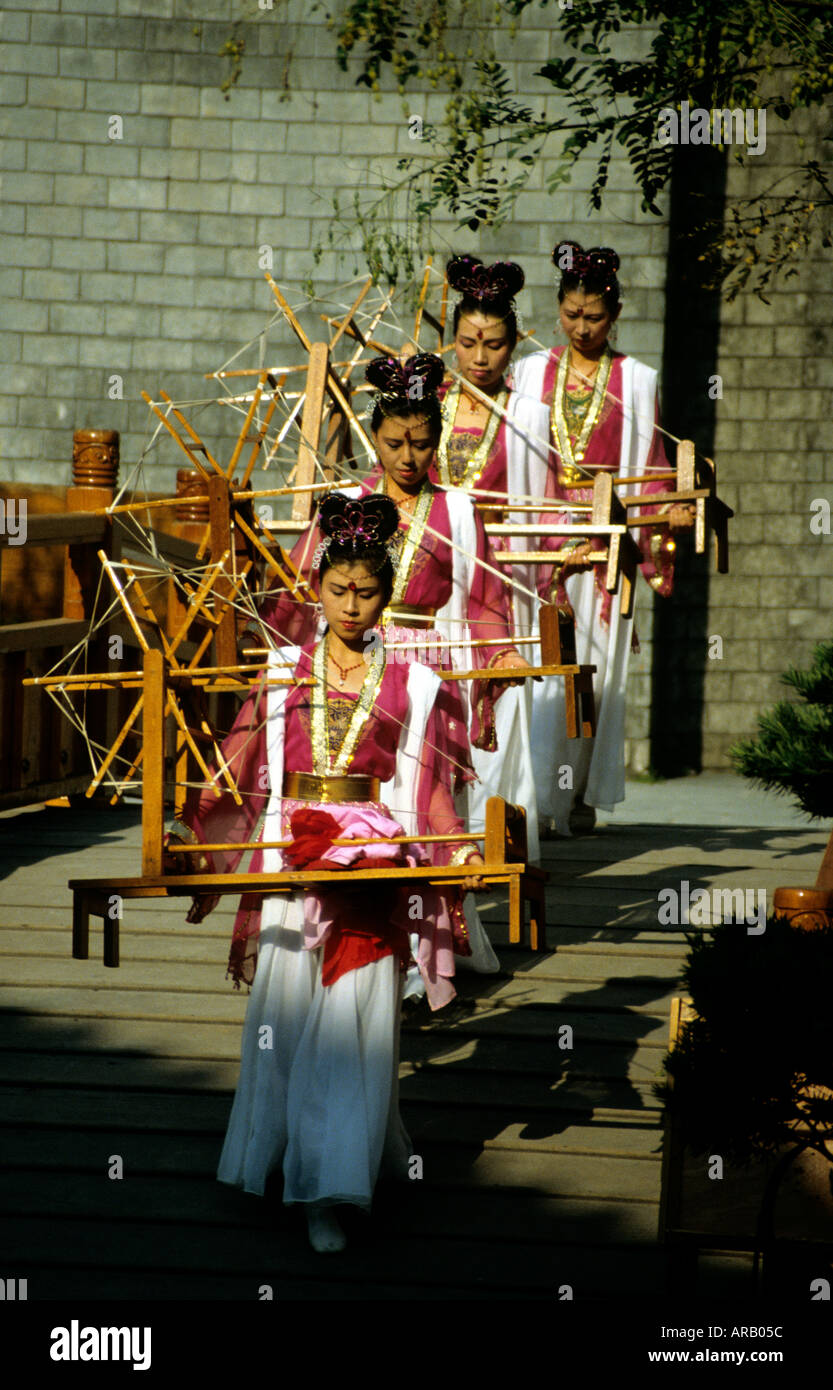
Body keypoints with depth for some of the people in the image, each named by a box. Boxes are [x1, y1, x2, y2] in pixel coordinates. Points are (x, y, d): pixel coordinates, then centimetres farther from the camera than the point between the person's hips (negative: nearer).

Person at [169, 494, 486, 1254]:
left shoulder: (410, 684, 7)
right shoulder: (283, 672, 10)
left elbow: (428, 786, 4)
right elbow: (240, 771, 8)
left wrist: (460, 849, -11)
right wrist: (193, 841, -3)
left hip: (373, 863, -2)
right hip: (290, 861, 2)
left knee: (351, 1022, -7)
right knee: (286, 1016, 4)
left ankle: (329, 1190, -5)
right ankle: (280, 1158, 21)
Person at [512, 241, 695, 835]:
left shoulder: (636, 381, 9)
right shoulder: (532, 373, 12)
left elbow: (648, 468, 7)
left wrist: (666, 513, -9)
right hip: (540, 533, 1)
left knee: (595, 664, -3)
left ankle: (581, 795, 2)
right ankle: (534, 793, -7)